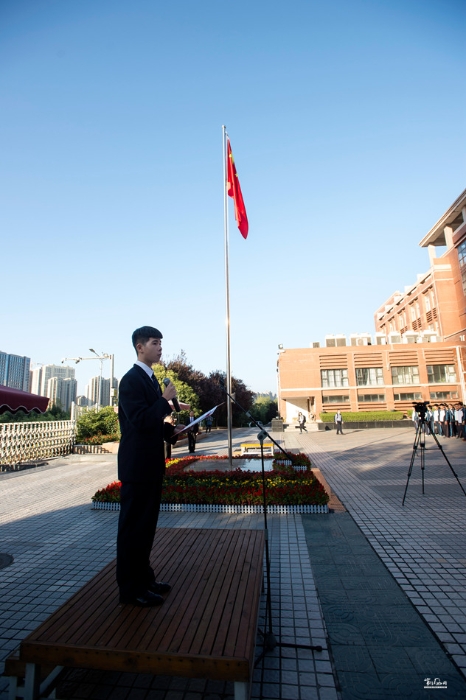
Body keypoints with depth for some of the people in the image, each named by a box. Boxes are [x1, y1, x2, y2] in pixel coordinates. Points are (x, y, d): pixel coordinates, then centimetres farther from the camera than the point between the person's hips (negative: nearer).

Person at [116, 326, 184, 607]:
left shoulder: (151, 379, 12)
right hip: (137, 465, -9)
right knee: (133, 526, 5)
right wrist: (166, 399, -20)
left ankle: (143, 576, 34)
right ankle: (130, 587, 21)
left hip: (152, 464, 9)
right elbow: (140, 420, -25)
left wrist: (171, 431, 4)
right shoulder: (131, 380, -16)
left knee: (147, 524, 19)